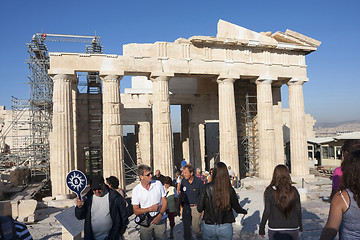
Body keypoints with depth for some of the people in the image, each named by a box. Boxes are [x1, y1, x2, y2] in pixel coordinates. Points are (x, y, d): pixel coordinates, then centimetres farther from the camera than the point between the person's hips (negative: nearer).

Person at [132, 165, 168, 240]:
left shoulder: (158, 184, -1)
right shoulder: (136, 190, -6)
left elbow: (165, 201, 2)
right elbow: (136, 211, -4)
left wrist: (160, 215, -12)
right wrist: (150, 209, -15)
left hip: (160, 220, 1)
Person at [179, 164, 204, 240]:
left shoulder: (199, 181, -13)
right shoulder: (183, 180, -2)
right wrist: (180, 203, 11)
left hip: (196, 207, -4)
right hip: (186, 207, 4)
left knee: (195, 227, 0)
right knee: (186, 226, 10)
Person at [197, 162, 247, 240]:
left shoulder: (207, 188, -14)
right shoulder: (230, 190, -11)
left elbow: (199, 209, -8)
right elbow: (237, 208, 2)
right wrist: (245, 211, 25)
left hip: (209, 227, 0)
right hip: (226, 227, 1)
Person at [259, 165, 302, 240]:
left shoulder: (270, 192, -13)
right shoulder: (293, 191, -5)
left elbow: (267, 212, -12)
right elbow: (298, 211, 1)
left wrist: (261, 229, -1)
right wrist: (300, 227, 16)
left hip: (275, 230, -2)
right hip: (292, 229, 2)